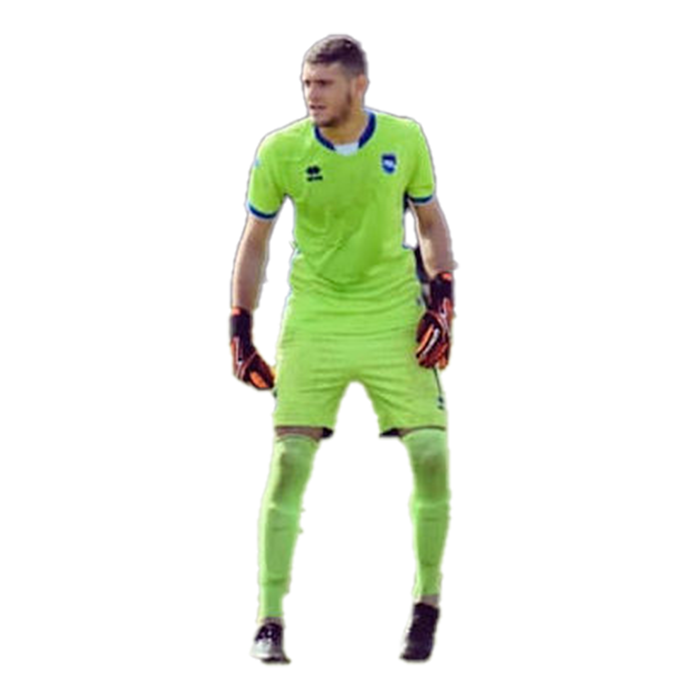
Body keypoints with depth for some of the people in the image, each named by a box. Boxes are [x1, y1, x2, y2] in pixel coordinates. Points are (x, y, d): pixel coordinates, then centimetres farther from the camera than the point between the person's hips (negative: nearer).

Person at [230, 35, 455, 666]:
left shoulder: (405, 140, -5)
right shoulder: (280, 151, -7)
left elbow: (430, 220, 10)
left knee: (431, 453, -8)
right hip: (313, 322, -1)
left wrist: (442, 297, -2)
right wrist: (241, 329, 0)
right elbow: (255, 240, 4)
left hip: (396, 320, 1)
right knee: (290, 460, -9)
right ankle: (269, 624, -2)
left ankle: (427, 603, 12)